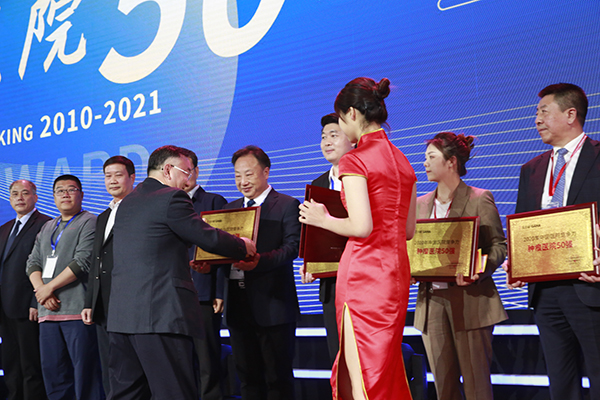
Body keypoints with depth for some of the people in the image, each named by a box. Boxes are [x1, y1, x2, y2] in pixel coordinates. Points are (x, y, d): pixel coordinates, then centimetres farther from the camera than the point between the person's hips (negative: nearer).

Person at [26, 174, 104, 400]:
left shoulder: (89, 223, 0)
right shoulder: (47, 228, 23)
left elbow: (83, 262, -11)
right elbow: (33, 263, 16)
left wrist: (49, 287, -9)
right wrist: (41, 290, -3)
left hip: (77, 309, -7)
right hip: (48, 311, 7)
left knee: (85, 371, -8)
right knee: (53, 373, 7)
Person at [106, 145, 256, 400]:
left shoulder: (126, 203, 19)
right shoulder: (172, 198, -7)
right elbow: (210, 238, -5)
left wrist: (189, 263, 29)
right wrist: (243, 247, 12)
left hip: (120, 316, 9)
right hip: (160, 314, -8)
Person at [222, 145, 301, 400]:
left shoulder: (287, 205, -1)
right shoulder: (230, 208, 18)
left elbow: (292, 246, -14)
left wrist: (259, 261, -30)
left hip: (272, 303, -5)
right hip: (237, 302, 6)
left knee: (278, 377, 0)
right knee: (248, 376, 11)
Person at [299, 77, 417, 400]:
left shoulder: (354, 160, -11)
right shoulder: (402, 161, 13)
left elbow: (362, 227, -20)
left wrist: (323, 220, -3)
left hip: (364, 273, -8)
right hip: (396, 270, 8)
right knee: (387, 368, 15)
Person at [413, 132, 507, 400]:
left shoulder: (480, 199, -1)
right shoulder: (421, 204, 15)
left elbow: (499, 245, -4)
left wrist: (477, 272, -21)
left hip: (469, 300, -5)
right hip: (431, 300, 5)